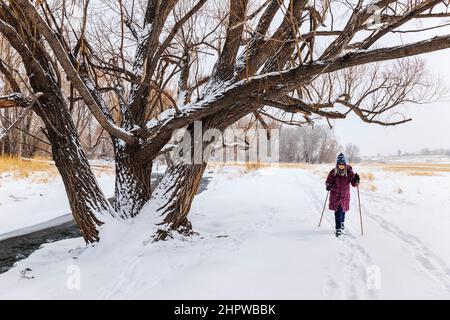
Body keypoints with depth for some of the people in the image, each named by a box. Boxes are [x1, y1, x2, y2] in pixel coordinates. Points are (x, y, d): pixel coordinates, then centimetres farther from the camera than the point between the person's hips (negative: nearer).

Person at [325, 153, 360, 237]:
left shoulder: (349, 172, -9)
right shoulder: (333, 172, -10)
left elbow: (354, 184, -5)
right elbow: (328, 181, 0)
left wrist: (356, 180, -26)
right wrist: (328, 185, -21)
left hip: (345, 195, 1)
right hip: (335, 195, -1)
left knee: (342, 210, 13)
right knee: (337, 211, -8)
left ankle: (341, 222, 45)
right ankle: (338, 229, -1)